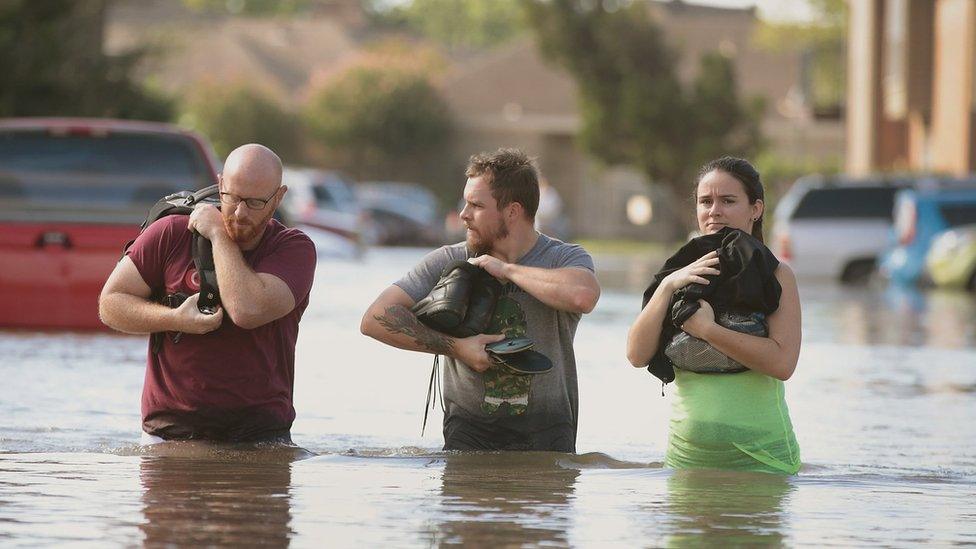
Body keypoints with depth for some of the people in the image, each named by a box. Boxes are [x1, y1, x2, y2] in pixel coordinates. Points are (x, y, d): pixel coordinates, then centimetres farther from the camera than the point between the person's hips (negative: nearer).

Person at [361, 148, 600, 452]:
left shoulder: (564, 258, 0)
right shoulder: (448, 262, 7)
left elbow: (582, 296, -26)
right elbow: (375, 319, 0)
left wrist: (506, 269, -13)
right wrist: (454, 346, -10)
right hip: (470, 427, 1)